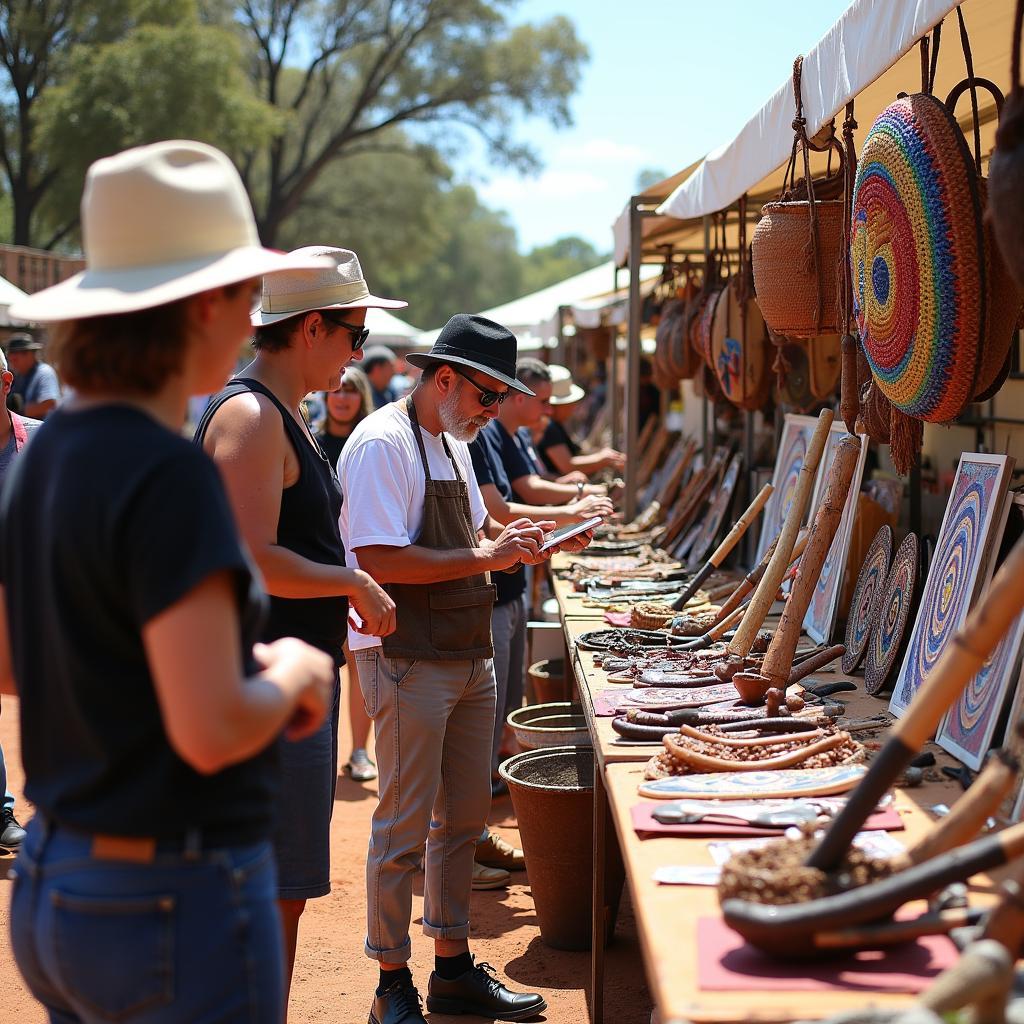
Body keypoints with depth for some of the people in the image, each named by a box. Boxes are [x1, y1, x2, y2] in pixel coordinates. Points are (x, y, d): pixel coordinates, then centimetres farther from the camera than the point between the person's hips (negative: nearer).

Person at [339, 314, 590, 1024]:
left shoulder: (454, 444, 16)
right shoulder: (383, 444, -14)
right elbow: (380, 560, -22)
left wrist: (508, 539, 5)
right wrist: (484, 555, -20)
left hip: (470, 660, 9)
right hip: (407, 663, -9)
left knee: (464, 818, 14)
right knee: (405, 826, 0)